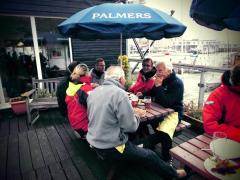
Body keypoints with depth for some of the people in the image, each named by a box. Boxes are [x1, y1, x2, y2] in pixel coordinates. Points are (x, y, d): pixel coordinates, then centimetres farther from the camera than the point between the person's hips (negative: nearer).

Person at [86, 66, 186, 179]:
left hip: (94, 143, 8)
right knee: (150, 156, 13)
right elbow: (131, 126, -20)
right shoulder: (119, 93, -23)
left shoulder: (93, 92, 1)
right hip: (110, 149, -7)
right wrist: (136, 117, 1)